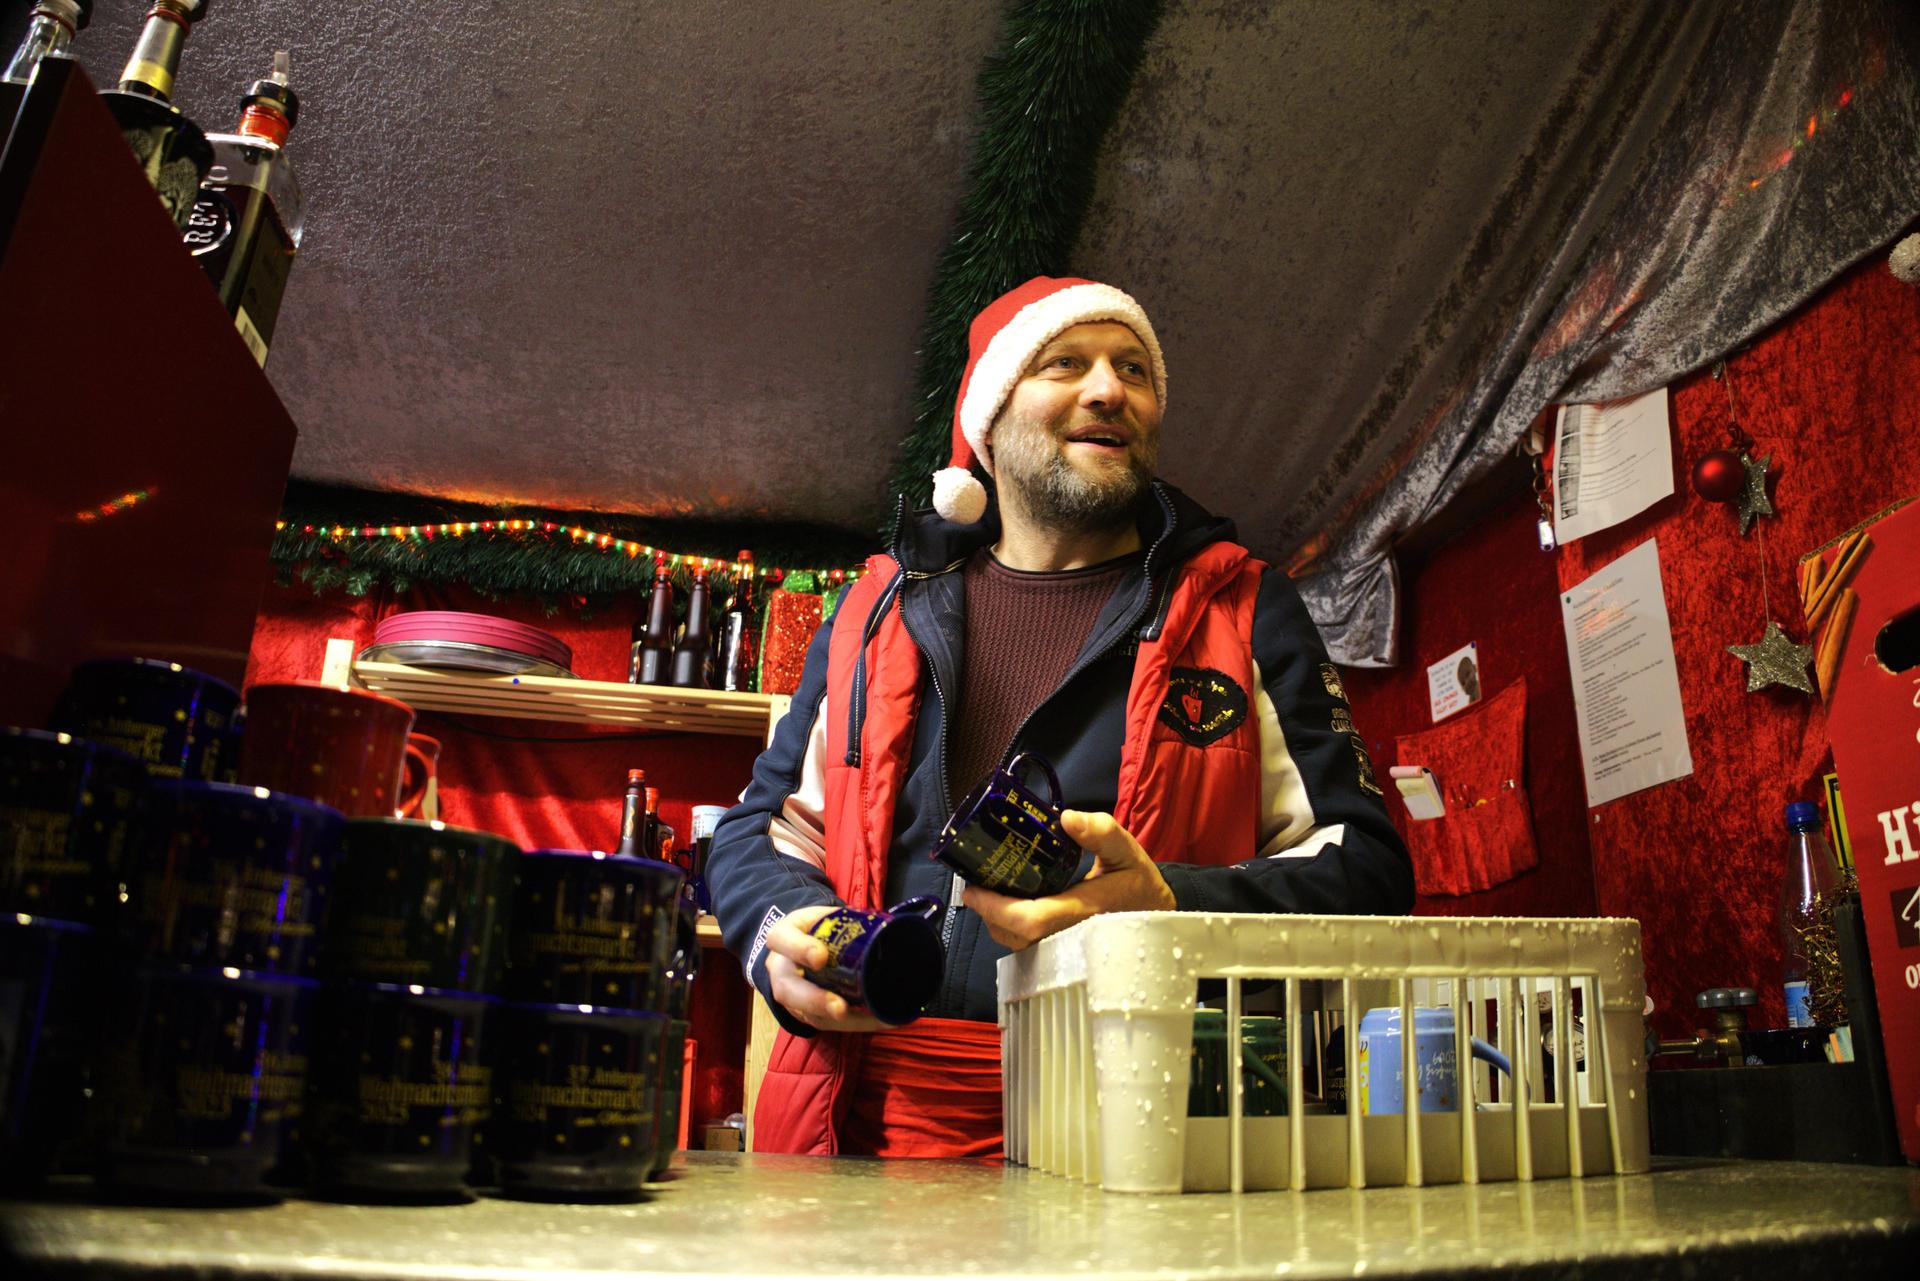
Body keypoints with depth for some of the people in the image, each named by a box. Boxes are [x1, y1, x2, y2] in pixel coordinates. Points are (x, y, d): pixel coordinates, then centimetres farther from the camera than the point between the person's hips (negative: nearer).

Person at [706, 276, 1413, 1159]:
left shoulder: (1242, 609, 11)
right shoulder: (886, 604, 17)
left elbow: (1362, 867, 5)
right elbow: (763, 824, 22)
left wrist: (1173, 909, -14)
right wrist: (784, 932, -1)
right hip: (879, 1114, 2)